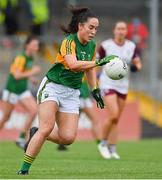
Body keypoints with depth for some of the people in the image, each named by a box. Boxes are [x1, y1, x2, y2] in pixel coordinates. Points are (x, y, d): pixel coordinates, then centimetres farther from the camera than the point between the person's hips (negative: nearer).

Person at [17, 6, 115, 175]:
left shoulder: (92, 45, 5)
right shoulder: (69, 41, -18)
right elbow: (73, 64, -35)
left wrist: (95, 90, 17)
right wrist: (97, 62, -40)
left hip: (72, 93, 6)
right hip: (52, 87, -6)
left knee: (68, 137, -7)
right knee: (46, 129, -20)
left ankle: (36, 135, 19)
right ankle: (24, 169, -12)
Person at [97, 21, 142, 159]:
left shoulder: (131, 46, 4)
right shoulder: (106, 45, -7)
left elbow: (138, 64, 9)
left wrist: (135, 67, -13)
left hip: (123, 85, 4)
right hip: (108, 84, -4)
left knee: (116, 120, 6)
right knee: (113, 115, -19)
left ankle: (112, 149, 14)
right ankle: (103, 143, 1)